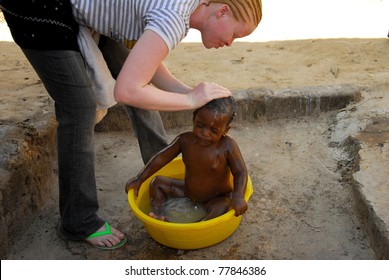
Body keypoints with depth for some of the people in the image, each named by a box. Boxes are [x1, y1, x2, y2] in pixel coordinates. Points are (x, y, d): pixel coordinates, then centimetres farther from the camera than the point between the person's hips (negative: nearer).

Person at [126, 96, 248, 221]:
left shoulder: (227, 146, -24)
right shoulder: (185, 139, -13)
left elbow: (240, 172, -21)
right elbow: (161, 158, -5)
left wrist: (237, 197, -40)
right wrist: (139, 180, -5)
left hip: (217, 199, -5)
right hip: (188, 191, 5)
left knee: (223, 206, -37)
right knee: (157, 182, 1)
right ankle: (160, 216, -17)